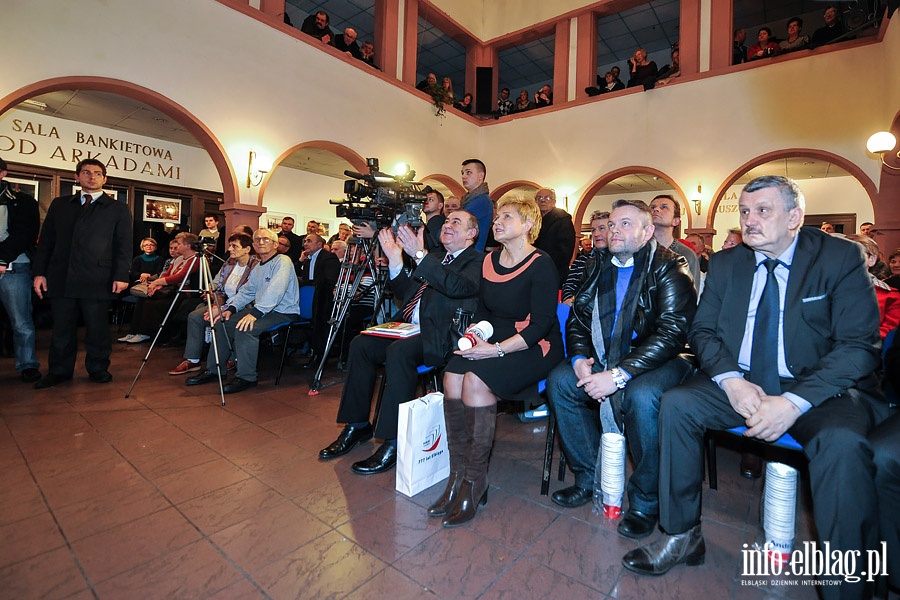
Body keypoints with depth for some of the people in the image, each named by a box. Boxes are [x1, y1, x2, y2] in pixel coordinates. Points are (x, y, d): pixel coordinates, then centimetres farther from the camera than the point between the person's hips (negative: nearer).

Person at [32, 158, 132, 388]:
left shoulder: (118, 209, 7)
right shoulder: (59, 205, 16)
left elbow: (123, 246, 0)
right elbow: (45, 241, 15)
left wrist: (121, 276, -9)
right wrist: (39, 272, 6)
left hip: (97, 280, -3)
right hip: (60, 278, 3)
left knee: (97, 328, 2)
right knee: (62, 329, 9)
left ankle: (98, 368, 15)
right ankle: (59, 371, 20)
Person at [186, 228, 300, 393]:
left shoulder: (283, 261, -12)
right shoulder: (258, 267, 19)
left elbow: (275, 291, -26)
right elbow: (246, 291, 17)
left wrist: (255, 312, -33)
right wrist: (230, 308, 0)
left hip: (284, 313, -9)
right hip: (261, 310, 10)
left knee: (245, 328, -30)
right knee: (222, 321, 2)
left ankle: (246, 377, -16)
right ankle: (214, 370, 13)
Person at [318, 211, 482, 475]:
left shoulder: (477, 261, 0)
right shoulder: (434, 256, 22)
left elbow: (458, 287, -22)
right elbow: (404, 293, 19)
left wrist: (420, 254, -26)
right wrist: (395, 259, 5)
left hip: (440, 336, -8)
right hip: (408, 326, 8)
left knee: (399, 350, -32)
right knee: (360, 344, -9)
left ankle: (393, 441, -20)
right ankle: (357, 426, 4)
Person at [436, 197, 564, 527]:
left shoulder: (541, 264, -10)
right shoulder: (489, 260, 10)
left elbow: (542, 324, -16)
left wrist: (497, 349, -23)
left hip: (535, 348, -6)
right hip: (495, 342, 6)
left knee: (476, 379, -29)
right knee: (452, 374, -22)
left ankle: (475, 482, -13)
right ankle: (458, 476, -11)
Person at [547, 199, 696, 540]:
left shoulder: (668, 269, -11)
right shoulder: (601, 267, 9)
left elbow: (672, 333, -22)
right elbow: (578, 319, 10)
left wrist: (619, 375, -28)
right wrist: (580, 359, -9)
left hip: (661, 361, -6)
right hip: (607, 360, 6)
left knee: (640, 396, -34)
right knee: (559, 381, -11)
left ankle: (645, 502, -8)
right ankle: (588, 479, 5)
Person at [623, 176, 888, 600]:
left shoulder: (841, 257, -4)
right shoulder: (725, 263, 5)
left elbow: (860, 345, -11)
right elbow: (702, 331, 5)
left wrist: (794, 402, -25)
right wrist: (731, 380, -15)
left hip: (820, 387, -2)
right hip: (740, 382, 3)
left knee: (842, 443, -32)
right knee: (676, 404, -19)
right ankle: (682, 537, -5)